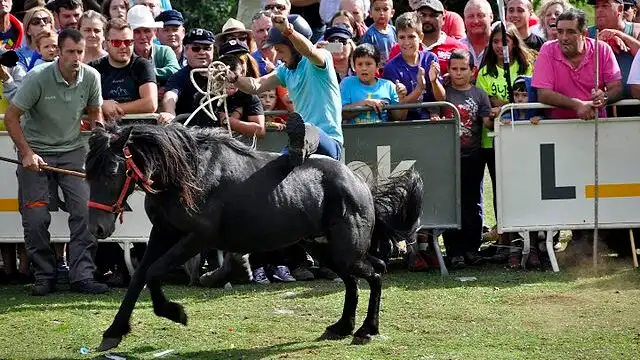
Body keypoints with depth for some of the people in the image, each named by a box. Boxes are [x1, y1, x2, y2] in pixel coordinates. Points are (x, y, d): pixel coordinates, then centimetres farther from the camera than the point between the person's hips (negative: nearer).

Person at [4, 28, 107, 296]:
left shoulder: (91, 77, -8)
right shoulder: (38, 78, -19)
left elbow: (94, 114, 10)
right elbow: (11, 117, -13)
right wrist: (27, 153, -19)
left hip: (72, 149, 3)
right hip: (35, 151, -3)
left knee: (85, 211, -10)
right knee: (36, 218, -6)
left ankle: (82, 275, -5)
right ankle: (44, 276, 9)